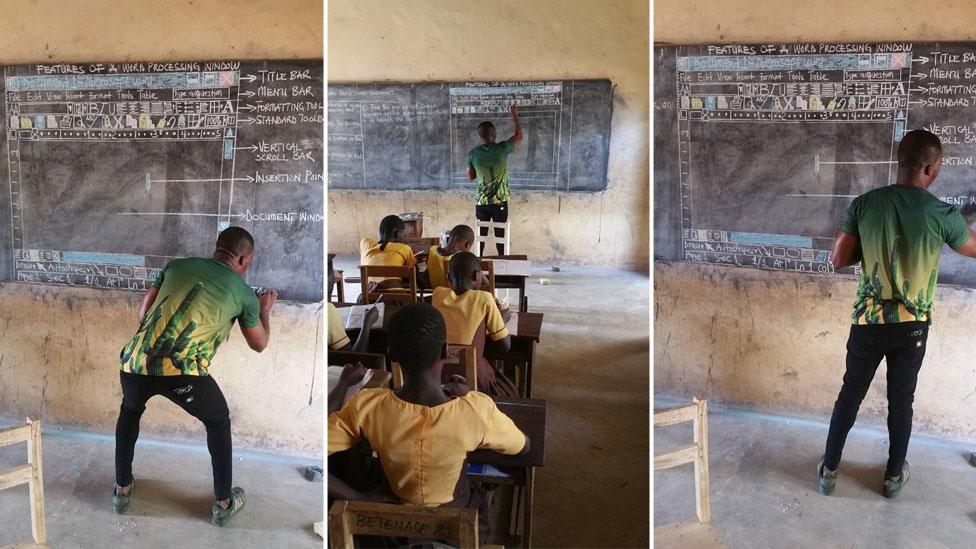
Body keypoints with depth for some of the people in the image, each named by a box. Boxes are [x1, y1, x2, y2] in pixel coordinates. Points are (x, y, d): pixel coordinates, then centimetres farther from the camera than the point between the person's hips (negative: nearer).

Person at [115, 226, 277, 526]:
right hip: (183, 372, -3)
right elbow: (259, 345, 28)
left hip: (136, 361, 3)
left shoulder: (176, 265, 20)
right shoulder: (245, 293, 13)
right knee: (218, 422, 27)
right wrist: (265, 310, 45)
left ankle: (122, 490, 44)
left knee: (130, 410, 38)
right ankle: (223, 504, 34)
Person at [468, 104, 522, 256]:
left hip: (482, 202, 2)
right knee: (500, 235, 6)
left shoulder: (473, 153, -4)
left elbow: (470, 177, 5)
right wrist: (515, 117, 18)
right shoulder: (502, 149, -10)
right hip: (500, 202, -2)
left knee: (481, 235, 10)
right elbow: (519, 137, 8)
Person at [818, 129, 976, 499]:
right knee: (901, 400, 16)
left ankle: (828, 471, 21)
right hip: (912, 327, -1)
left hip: (868, 322, 1)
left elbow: (838, 261, -5)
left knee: (850, 394, 14)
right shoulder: (943, 214, -13)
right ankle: (894, 475, 31)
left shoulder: (864, 204, -10)